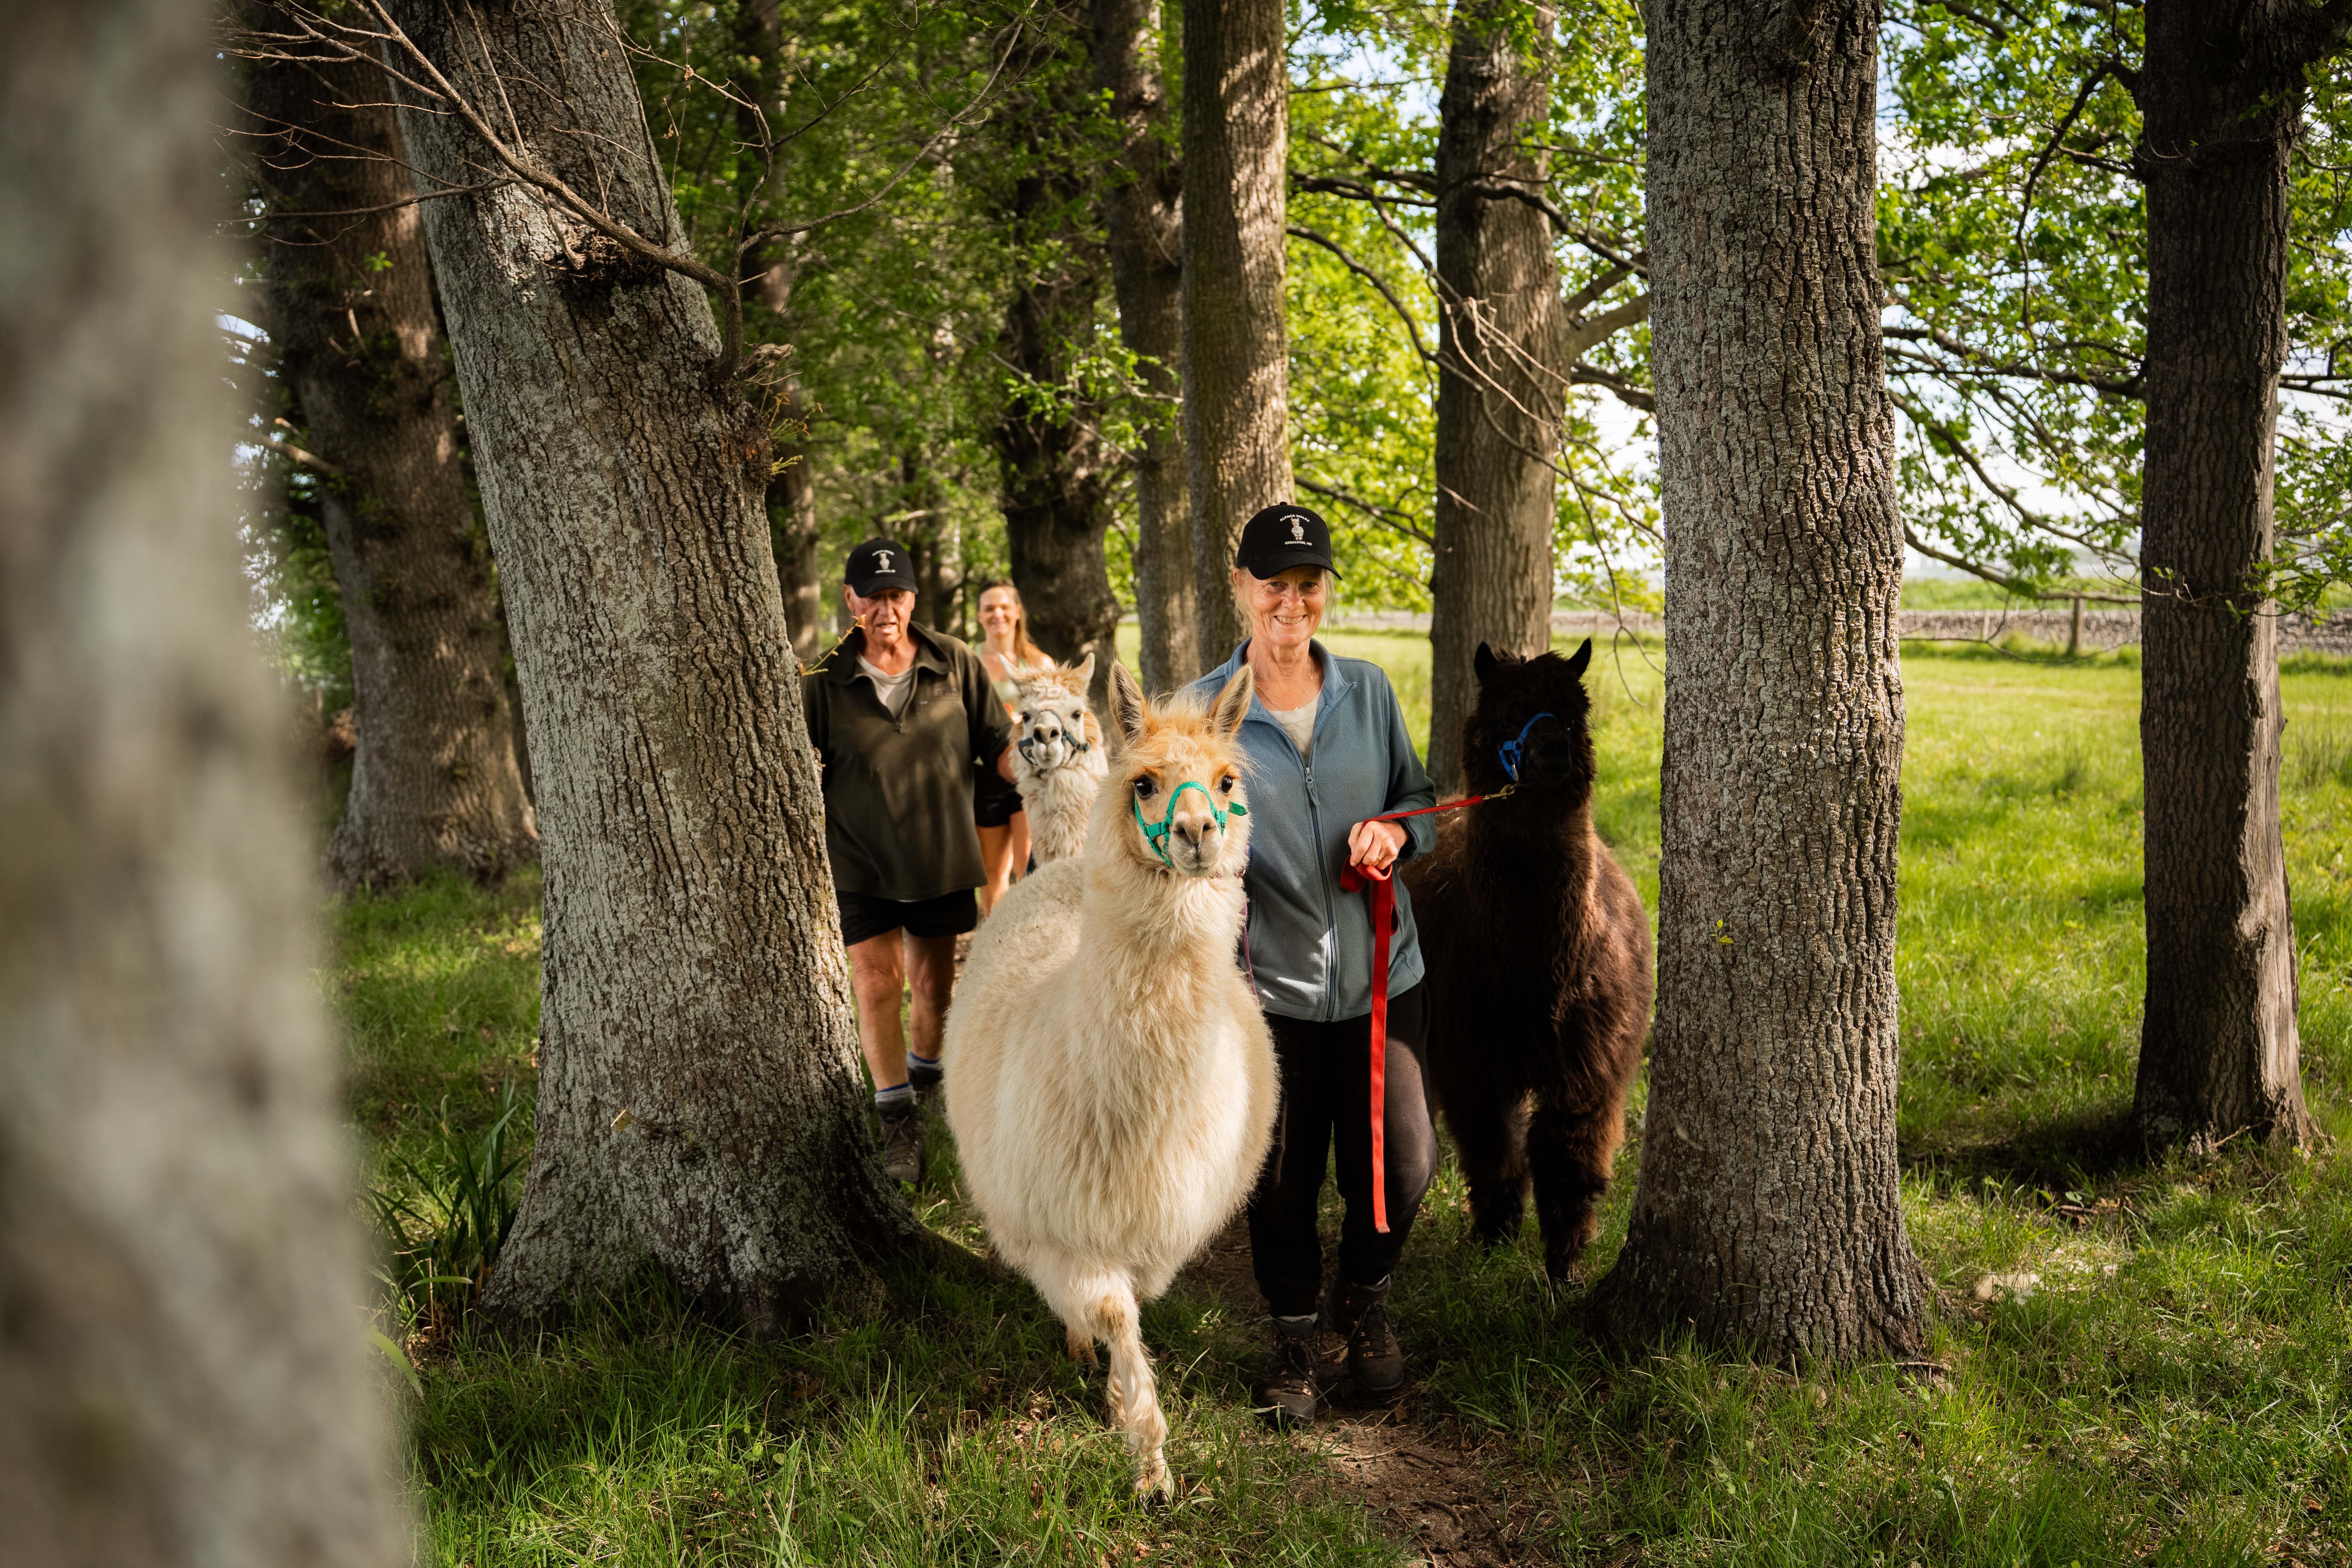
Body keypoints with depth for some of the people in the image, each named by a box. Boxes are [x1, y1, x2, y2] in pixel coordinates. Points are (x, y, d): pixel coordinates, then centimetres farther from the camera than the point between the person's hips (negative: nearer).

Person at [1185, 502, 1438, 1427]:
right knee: (1281, 1178, 8)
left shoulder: (1369, 691, 4)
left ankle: (1362, 1298, 33)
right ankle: (1293, 1334, 34)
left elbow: (1417, 794, 14)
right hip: (1272, 987, -2)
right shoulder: (1203, 713, -3)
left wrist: (1396, 831, -8)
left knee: (1404, 1163, 1)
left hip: (1381, 976, 2)